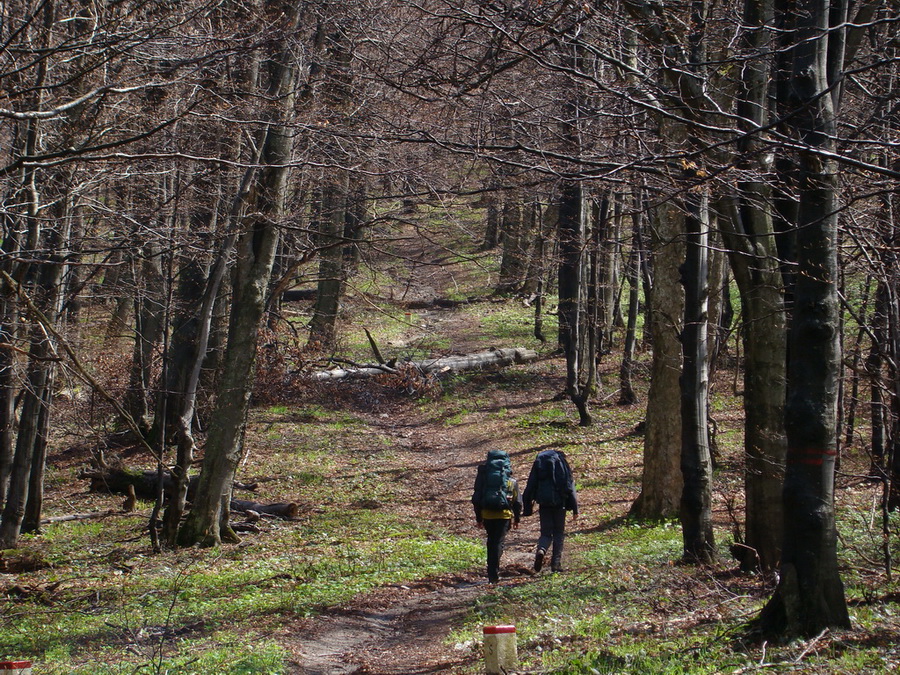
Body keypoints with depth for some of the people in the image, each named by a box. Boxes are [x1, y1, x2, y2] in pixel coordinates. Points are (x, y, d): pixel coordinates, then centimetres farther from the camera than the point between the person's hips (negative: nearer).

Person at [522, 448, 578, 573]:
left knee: (546, 533, 8)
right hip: (559, 503, -1)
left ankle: (541, 550, -23)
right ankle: (556, 563, 4)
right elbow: (570, 486, 0)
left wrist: (527, 508, 11)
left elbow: (530, 487, 8)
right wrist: (575, 509, 1)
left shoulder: (538, 463, 9)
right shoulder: (562, 462, 4)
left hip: (544, 504, 1)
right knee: (559, 533, 11)